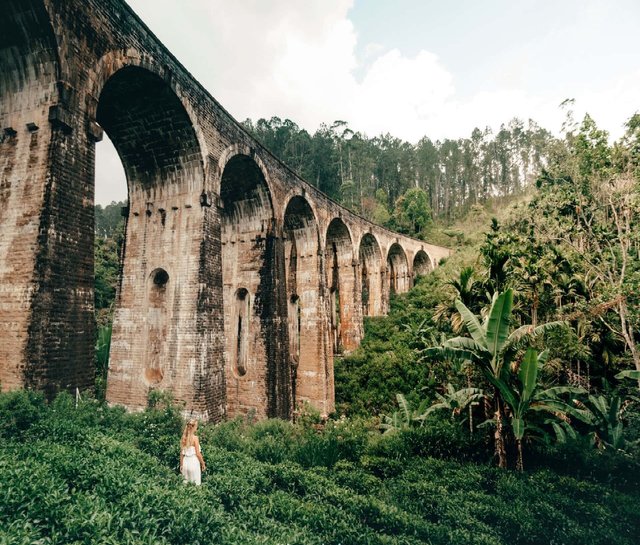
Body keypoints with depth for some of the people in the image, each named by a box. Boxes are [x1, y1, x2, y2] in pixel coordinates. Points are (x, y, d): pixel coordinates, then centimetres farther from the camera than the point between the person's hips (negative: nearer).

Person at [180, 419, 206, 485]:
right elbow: (198, 453, -12)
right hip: (194, 462, -6)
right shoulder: (195, 438, -14)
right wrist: (203, 463, -1)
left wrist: (181, 465, 18)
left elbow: (181, 453, 8)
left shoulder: (184, 438, 2)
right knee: (195, 484, 3)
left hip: (186, 462, 6)